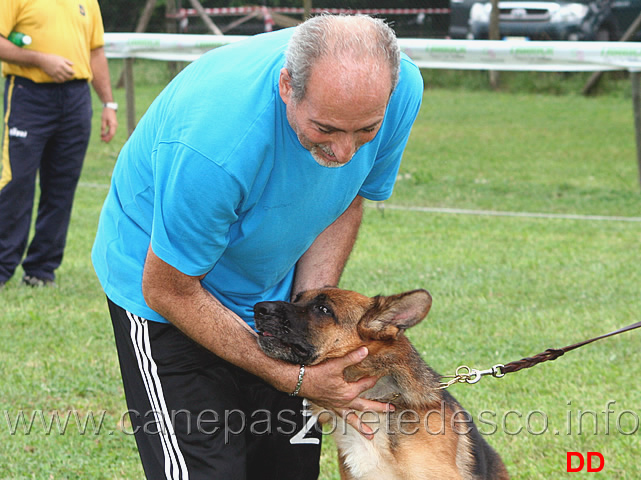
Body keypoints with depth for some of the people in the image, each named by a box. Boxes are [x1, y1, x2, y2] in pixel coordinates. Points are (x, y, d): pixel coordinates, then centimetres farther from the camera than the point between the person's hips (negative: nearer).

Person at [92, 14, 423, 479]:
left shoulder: (397, 85, -23)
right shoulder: (214, 140, -41)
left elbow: (345, 202, -2)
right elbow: (168, 291, -25)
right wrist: (294, 378, -26)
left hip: (275, 283, 5)